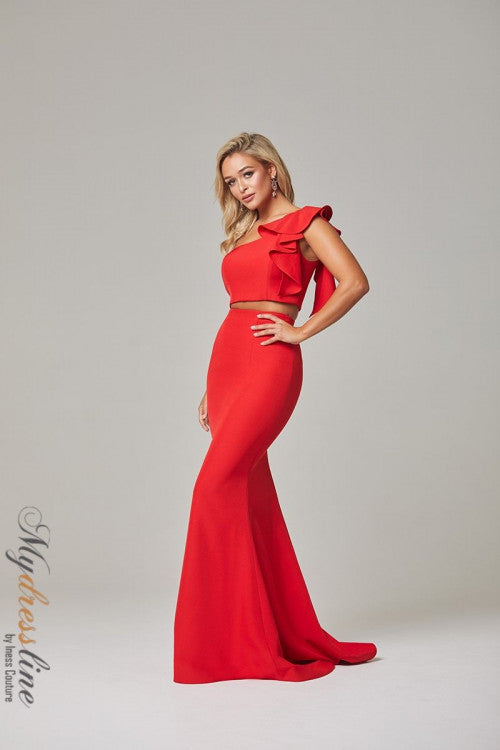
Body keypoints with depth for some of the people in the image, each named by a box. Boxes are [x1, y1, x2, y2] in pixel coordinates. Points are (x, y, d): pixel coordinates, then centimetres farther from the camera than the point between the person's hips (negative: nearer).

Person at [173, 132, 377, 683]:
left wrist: (300, 331, -12)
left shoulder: (306, 224, 0)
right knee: (249, 491, 4)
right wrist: (213, 388, 18)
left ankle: (232, 641, -7)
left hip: (269, 363, -8)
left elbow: (355, 283, -13)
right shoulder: (243, 236, 21)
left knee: (217, 486, -16)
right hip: (227, 359, 8)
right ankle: (286, 630, 14)